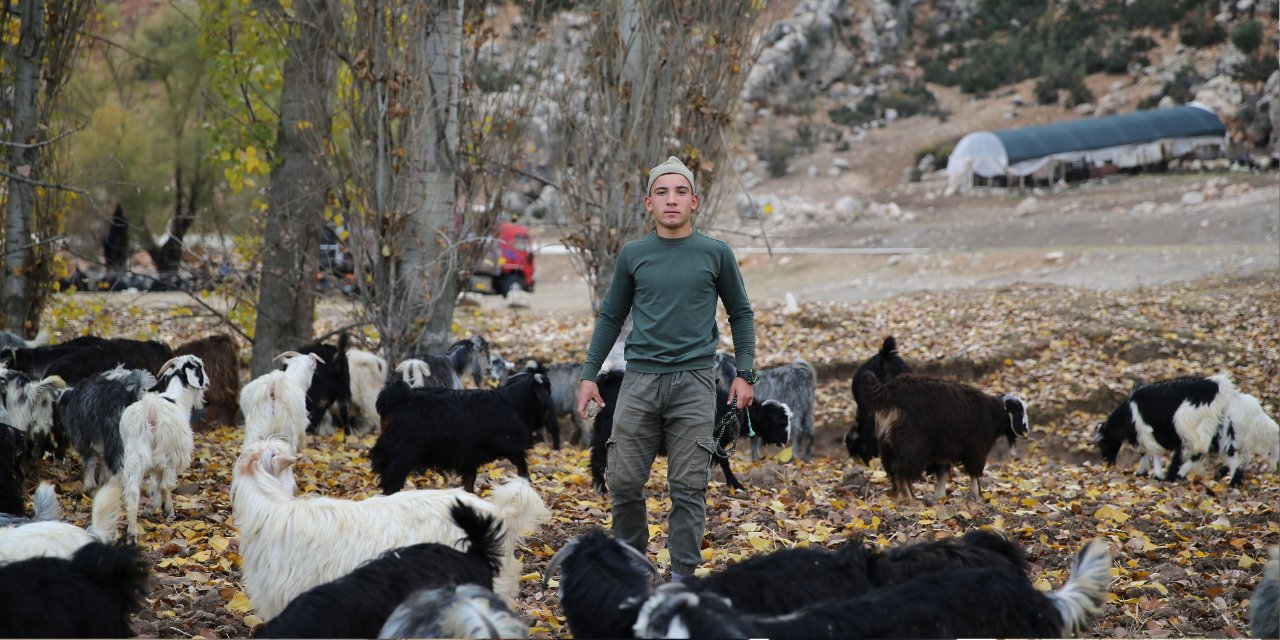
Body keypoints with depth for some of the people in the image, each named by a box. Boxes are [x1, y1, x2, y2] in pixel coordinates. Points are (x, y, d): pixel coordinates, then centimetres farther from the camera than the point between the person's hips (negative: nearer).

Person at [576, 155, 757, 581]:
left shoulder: (716, 254, 2)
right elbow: (611, 317, 15)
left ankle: (682, 575, 8)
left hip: (693, 383, -2)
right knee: (624, 482, 2)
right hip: (640, 381, 2)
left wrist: (745, 373, 1)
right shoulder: (633, 255, 7)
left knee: (688, 487, 0)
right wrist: (589, 374, 10)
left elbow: (741, 313, 10)